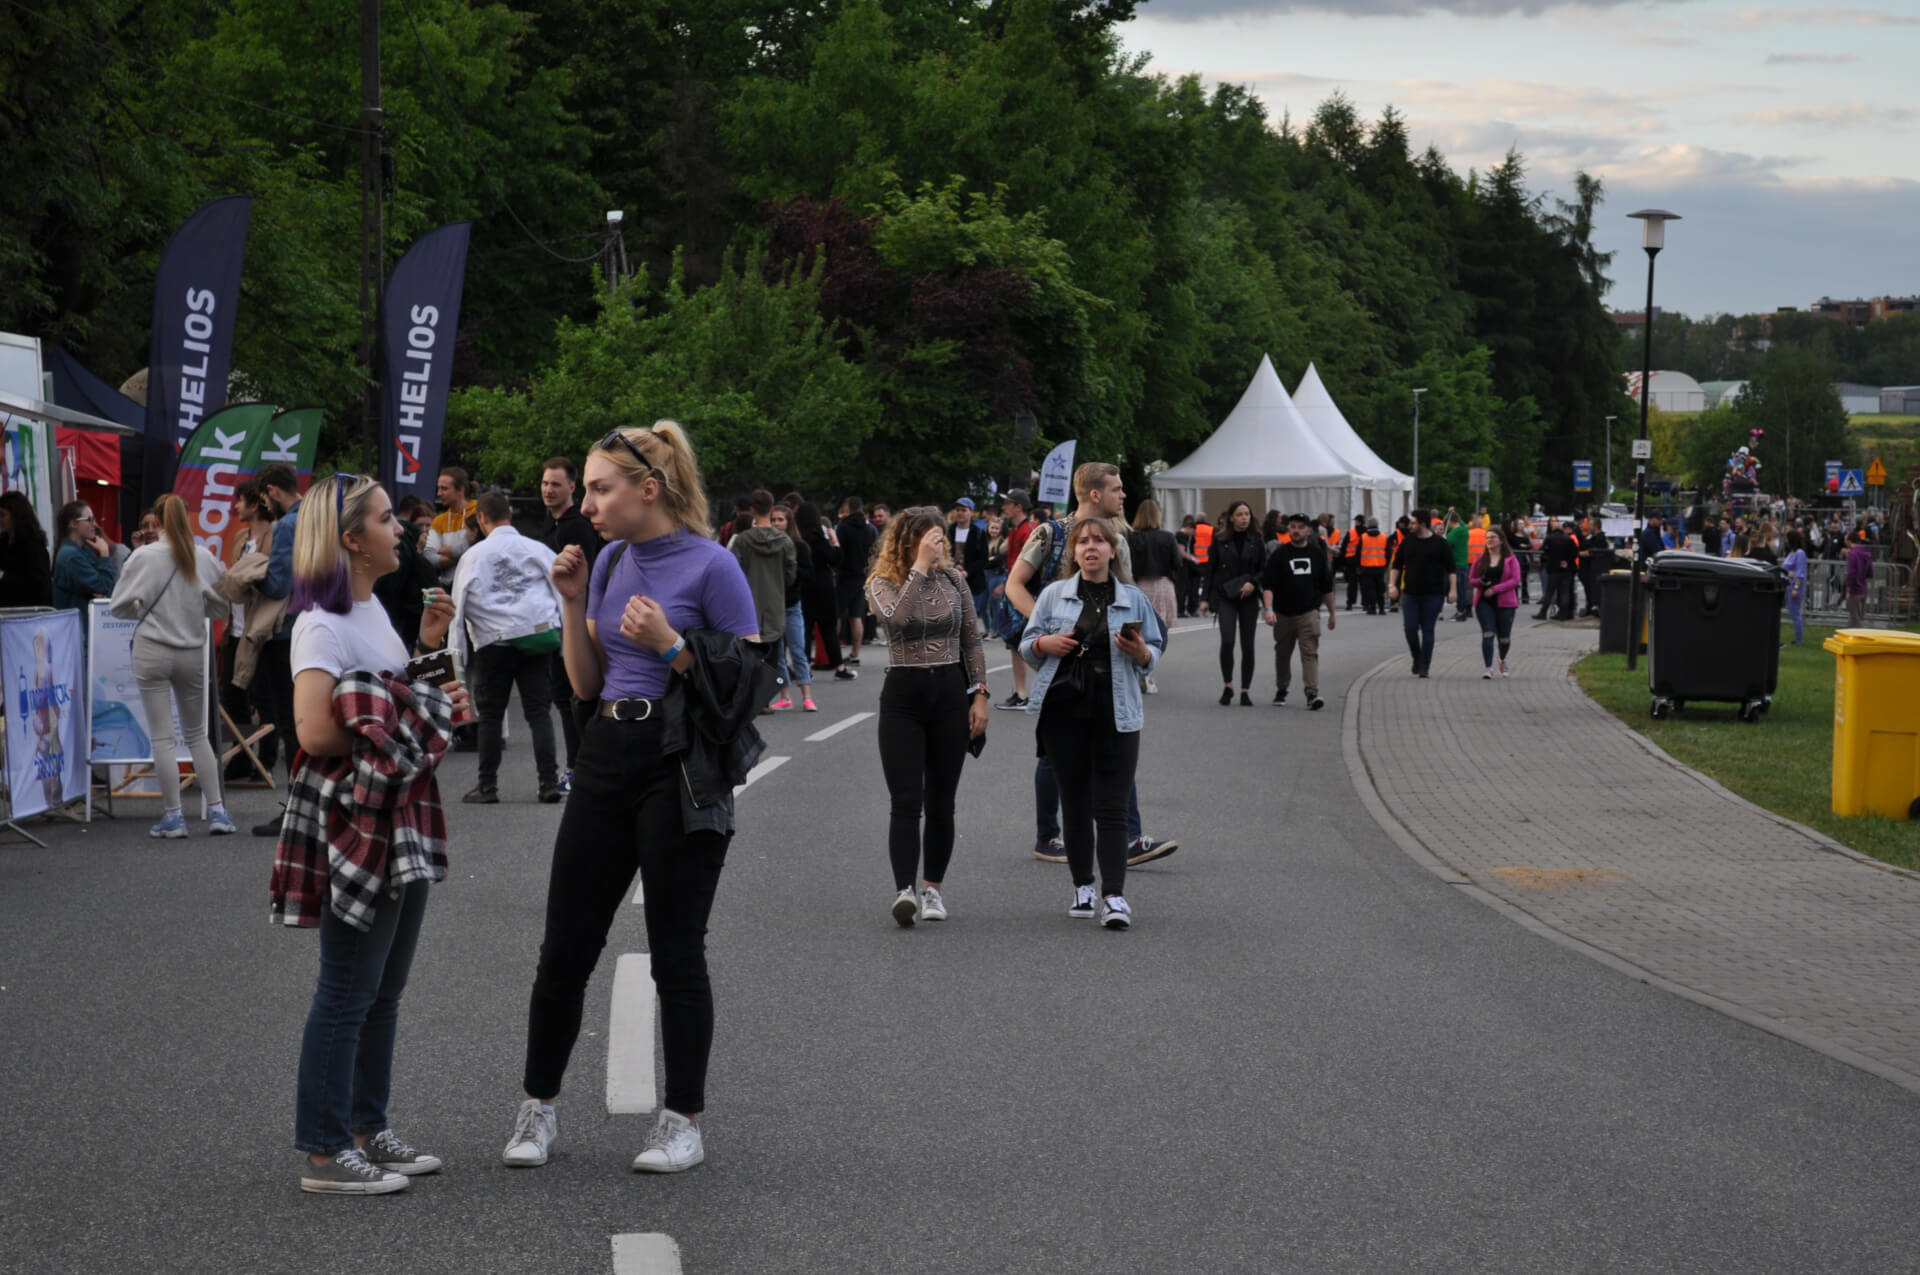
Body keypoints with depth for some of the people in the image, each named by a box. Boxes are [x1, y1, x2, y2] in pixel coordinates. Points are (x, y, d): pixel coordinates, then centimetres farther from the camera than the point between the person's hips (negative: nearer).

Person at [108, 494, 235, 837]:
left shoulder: (144, 557, -10)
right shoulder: (203, 557, -2)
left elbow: (120, 606, -4)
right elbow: (221, 607, 6)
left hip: (152, 651, -3)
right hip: (192, 652, 3)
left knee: (162, 737, 1)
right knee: (197, 734, 14)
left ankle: (173, 816, 0)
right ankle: (216, 811, 10)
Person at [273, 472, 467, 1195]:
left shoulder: (371, 607, 13)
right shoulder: (321, 624, -16)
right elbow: (316, 733, -27)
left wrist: (427, 646, 11)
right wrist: (422, 715, -19)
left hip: (400, 819, 10)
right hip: (354, 823, -10)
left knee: (385, 987, 16)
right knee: (347, 992, -5)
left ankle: (367, 1130, 25)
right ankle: (323, 1153, 1)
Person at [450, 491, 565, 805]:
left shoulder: (474, 555, 0)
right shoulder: (537, 549, 5)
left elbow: (459, 602, -1)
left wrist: (461, 649, 4)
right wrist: (562, 635, 8)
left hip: (493, 641, -2)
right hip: (538, 636, 2)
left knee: (490, 714, 7)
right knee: (539, 711, 5)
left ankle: (487, 786, 8)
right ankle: (549, 782, -1)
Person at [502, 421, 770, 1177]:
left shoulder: (711, 566, -10)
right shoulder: (611, 564, 10)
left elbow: (753, 682, -10)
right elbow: (586, 684, 14)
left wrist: (671, 645, -20)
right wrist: (573, 603, 2)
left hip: (682, 768, -6)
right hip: (607, 759, 6)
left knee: (676, 952, 1)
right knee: (566, 944, 6)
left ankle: (683, 1122, 12)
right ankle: (538, 1108, 18)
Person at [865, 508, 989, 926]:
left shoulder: (954, 579, 5)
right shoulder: (883, 584, -4)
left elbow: (972, 641, 11)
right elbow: (897, 618, -27)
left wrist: (980, 695, 5)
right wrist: (920, 567, -25)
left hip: (951, 692, 3)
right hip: (904, 694, -3)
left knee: (940, 802, 8)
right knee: (905, 801, -11)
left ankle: (933, 888, 19)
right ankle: (905, 891, -18)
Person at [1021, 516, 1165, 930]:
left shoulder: (1134, 599, 9)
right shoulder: (1054, 594, 9)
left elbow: (1155, 651, 12)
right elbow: (1026, 646, 13)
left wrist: (1140, 653, -10)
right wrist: (1044, 643, -9)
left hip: (1115, 713, -1)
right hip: (1064, 709, 1)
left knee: (1111, 807, -7)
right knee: (1075, 802, 7)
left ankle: (1114, 895, -12)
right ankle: (1082, 886, 18)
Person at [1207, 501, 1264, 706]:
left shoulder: (1255, 540, 4)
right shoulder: (1220, 540, 0)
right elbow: (1210, 569, 4)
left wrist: (1253, 583, -12)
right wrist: (1206, 597, 1)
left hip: (1248, 597, 2)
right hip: (1225, 597, -2)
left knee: (1247, 645, 3)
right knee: (1227, 641, -17)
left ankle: (1245, 691, 13)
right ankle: (1227, 685, 1)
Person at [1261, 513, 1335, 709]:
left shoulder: (1318, 554, 6)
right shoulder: (1279, 555, 0)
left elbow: (1327, 587, 14)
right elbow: (1268, 584, -7)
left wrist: (1331, 613, 17)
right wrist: (1268, 609, -21)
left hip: (1309, 613, -1)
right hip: (1283, 614, 1)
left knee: (1310, 653, -14)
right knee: (1282, 654, 13)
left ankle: (1312, 694, -23)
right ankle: (1281, 690, 31)